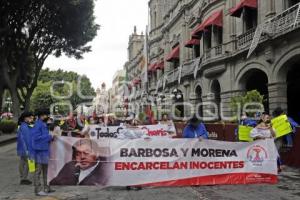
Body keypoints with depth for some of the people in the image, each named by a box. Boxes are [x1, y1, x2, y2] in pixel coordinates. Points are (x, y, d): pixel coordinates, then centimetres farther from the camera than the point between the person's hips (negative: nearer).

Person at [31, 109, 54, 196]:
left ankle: (46, 188, 28)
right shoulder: (38, 125, -16)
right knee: (38, 170, -4)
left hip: (45, 150, 10)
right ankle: (38, 190, 2)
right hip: (39, 150, -10)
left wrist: (50, 137, 2)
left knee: (45, 170, 17)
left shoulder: (44, 124, 13)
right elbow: (37, 137, -23)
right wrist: (49, 137, -17)